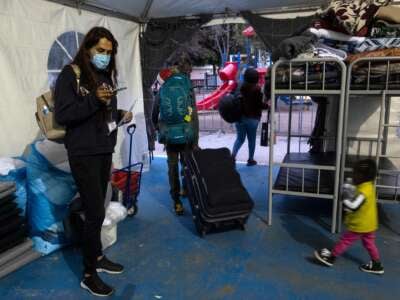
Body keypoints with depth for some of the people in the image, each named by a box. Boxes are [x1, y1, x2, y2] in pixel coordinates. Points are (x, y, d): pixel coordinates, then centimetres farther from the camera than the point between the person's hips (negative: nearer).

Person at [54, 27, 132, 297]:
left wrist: (120, 114, 1)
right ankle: (88, 274, 12)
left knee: (97, 210, 15)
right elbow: (62, 115, -15)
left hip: (104, 152, 7)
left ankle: (97, 257, 32)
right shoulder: (70, 74, -8)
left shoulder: (106, 76, 13)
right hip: (83, 154, -7)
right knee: (95, 213, -5)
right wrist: (94, 100, -24)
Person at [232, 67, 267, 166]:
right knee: (251, 140, 10)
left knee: (240, 138, 14)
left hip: (239, 116, 4)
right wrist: (267, 105, 7)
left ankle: (233, 154, -6)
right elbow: (259, 104, -11)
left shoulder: (240, 86, 2)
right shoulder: (257, 89, -12)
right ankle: (250, 159, 19)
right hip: (252, 118, -4)